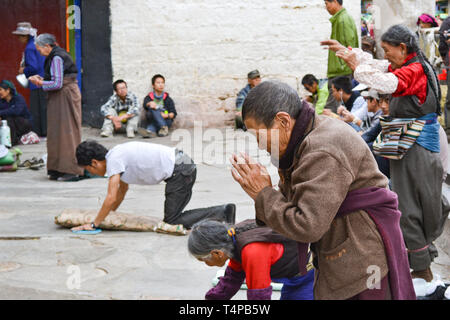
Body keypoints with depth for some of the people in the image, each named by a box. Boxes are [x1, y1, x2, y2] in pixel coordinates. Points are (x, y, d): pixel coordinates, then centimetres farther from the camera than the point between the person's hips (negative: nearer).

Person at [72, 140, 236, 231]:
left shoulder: (114, 159, -12)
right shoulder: (118, 155, 17)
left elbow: (111, 198, -15)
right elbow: (123, 189, 31)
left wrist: (94, 224, -6)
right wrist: (109, 214, 34)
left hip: (180, 171, -10)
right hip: (184, 164, 10)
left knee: (172, 221, -4)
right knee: (173, 214, 15)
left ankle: (221, 213, -6)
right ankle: (223, 212, 11)